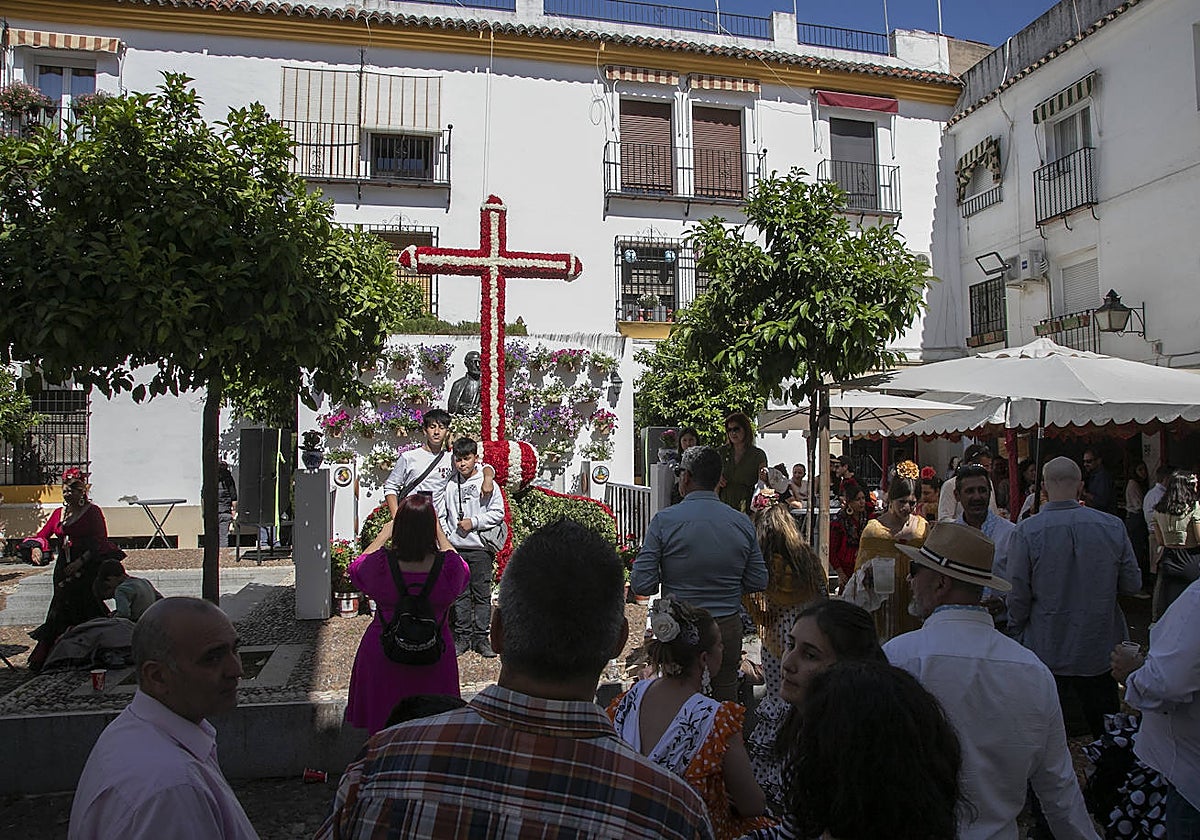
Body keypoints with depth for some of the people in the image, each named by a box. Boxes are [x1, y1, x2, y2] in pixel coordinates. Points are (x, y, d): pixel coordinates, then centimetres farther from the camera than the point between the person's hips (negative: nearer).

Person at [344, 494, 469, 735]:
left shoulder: (381, 564, -21)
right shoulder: (448, 566, -21)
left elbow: (356, 567, 4)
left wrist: (385, 533, 10)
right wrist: (439, 531, 11)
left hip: (383, 652, 0)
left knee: (382, 724, 23)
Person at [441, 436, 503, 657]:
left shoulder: (487, 483, -3)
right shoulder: (450, 484, 6)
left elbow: (498, 513, -3)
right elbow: (442, 513, 15)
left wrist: (474, 522, -10)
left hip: (481, 548, -2)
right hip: (456, 548, 2)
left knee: (482, 594, 3)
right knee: (460, 594, 7)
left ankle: (481, 637, 12)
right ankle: (462, 636, 17)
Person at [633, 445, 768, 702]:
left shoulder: (664, 520, -14)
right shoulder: (743, 522, -4)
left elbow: (641, 585, -15)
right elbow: (758, 583, 1)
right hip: (728, 628, 3)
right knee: (726, 695, 19)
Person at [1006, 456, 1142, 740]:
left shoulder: (1026, 531, -16)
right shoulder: (1113, 526, -8)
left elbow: (1018, 596, -13)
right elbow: (1132, 584, 0)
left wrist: (1016, 637, 3)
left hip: (1046, 652, -2)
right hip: (1101, 651, 3)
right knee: (1107, 731, 20)